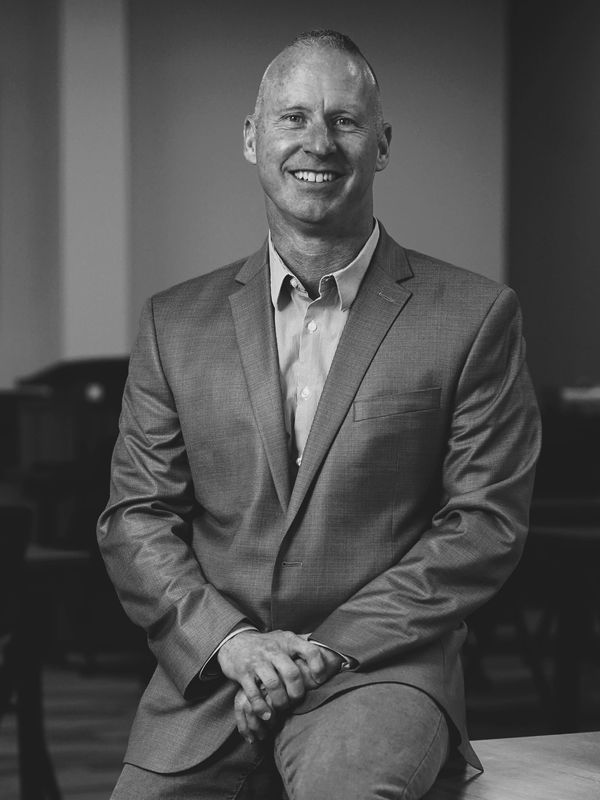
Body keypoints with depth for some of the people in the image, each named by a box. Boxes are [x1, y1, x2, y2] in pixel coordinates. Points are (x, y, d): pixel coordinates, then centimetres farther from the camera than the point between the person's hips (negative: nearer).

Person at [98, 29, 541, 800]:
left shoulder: (474, 318, 2)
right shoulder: (177, 323, 11)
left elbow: (485, 524, -1)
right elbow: (135, 518, 9)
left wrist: (328, 648, -9)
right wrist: (231, 641, -8)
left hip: (379, 664, -3)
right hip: (208, 672, 4)